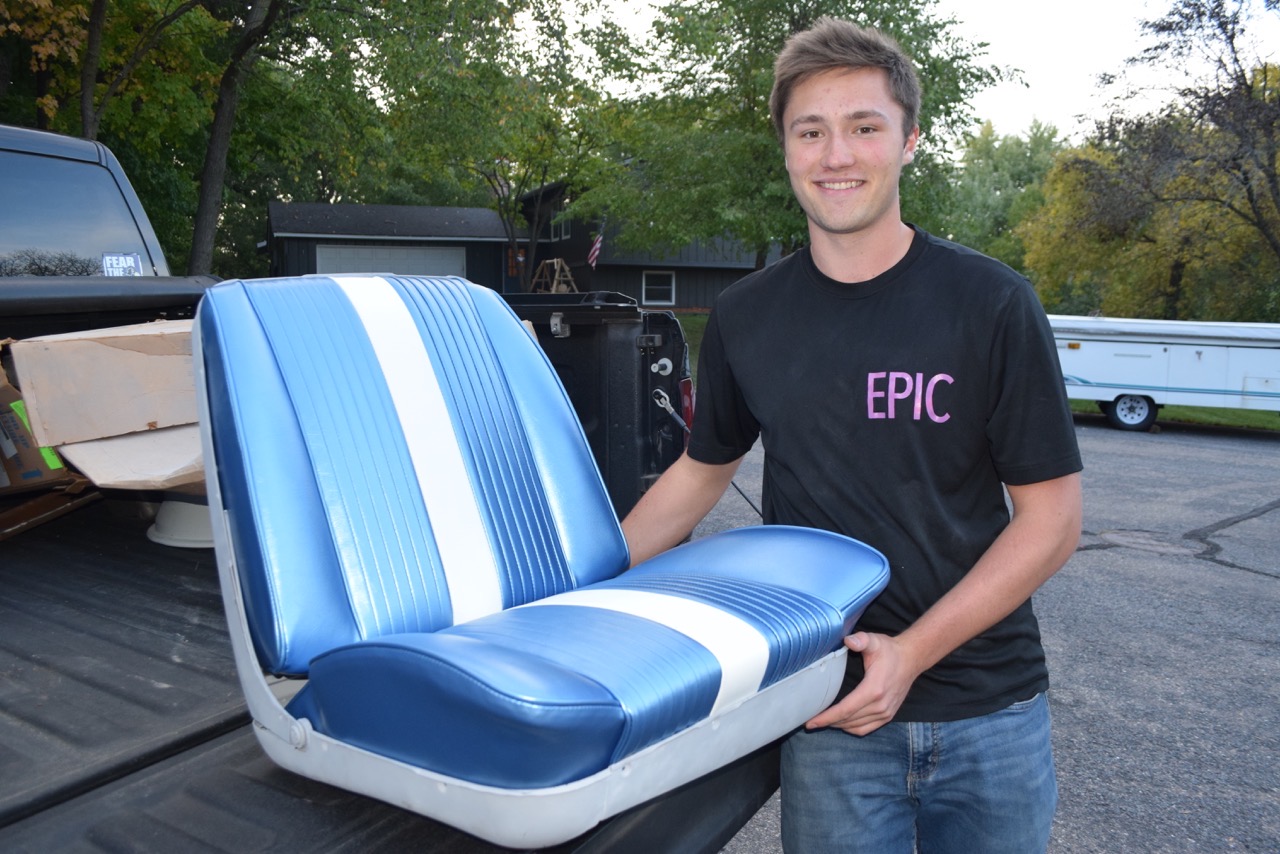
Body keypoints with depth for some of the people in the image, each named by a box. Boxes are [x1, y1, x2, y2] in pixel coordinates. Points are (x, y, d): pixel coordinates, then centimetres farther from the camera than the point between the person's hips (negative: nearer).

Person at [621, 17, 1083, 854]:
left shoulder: (991, 302, -8)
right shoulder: (745, 316, -1)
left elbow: (1053, 517, -6)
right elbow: (701, 472, 11)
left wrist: (912, 652, -15)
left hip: (992, 711, 0)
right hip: (830, 715, 1)